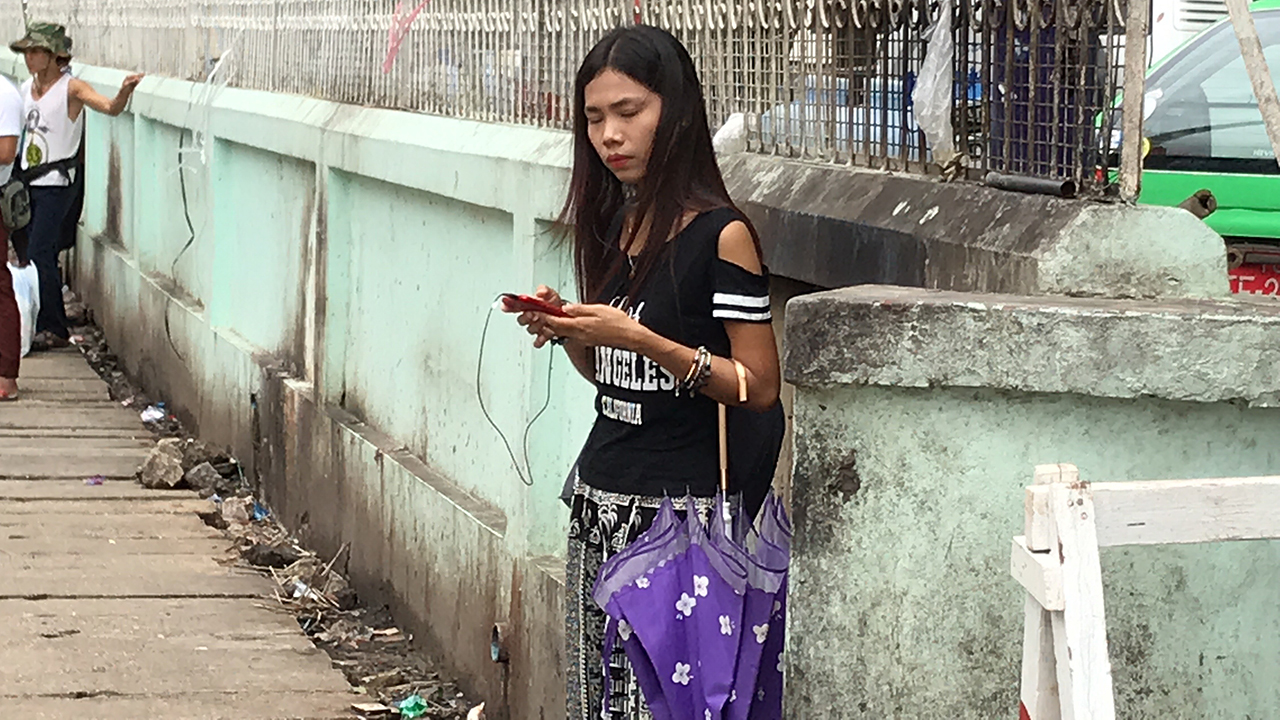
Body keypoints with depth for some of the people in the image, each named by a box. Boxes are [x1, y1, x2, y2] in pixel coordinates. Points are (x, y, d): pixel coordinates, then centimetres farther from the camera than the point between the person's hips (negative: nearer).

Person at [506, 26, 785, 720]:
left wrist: (637, 336, -19)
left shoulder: (720, 234, -10)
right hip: (598, 500, 7)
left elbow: (758, 388, -12)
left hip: (676, 508, -7)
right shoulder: (615, 226, 12)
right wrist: (564, 328, 0)